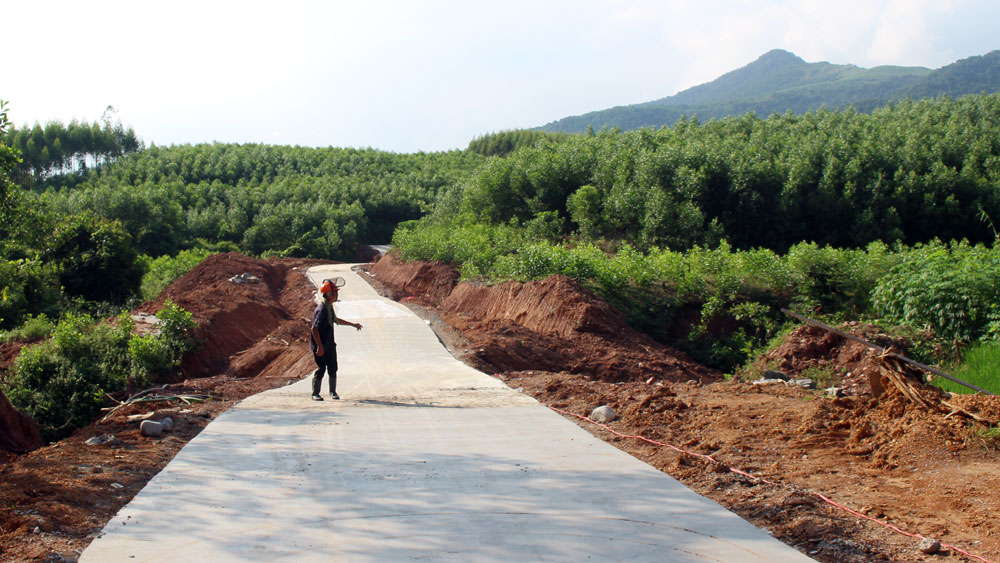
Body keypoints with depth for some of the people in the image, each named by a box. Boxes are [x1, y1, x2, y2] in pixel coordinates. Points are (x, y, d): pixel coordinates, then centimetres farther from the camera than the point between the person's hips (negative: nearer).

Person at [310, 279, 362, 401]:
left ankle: (333, 392, 25)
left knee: (333, 369, 10)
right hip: (320, 346, -9)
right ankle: (315, 394, 6)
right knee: (321, 369, -6)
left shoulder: (330, 307, 10)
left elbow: (336, 320, 30)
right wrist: (319, 347, -26)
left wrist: (353, 324, 36)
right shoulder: (321, 309, -21)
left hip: (330, 345, 9)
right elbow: (314, 329, -25)